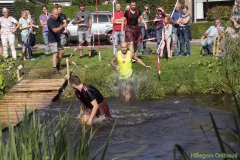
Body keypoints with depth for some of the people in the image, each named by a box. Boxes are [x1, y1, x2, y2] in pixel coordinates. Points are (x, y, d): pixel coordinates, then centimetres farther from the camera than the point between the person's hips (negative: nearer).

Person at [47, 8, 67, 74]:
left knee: (62, 51, 15)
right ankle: (55, 68, -17)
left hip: (58, 39, 8)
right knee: (55, 53, -15)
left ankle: (58, 64, 34)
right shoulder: (49, 21, -25)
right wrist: (62, 26, -49)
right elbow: (55, 30, -36)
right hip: (52, 40, -8)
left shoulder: (58, 18, -5)